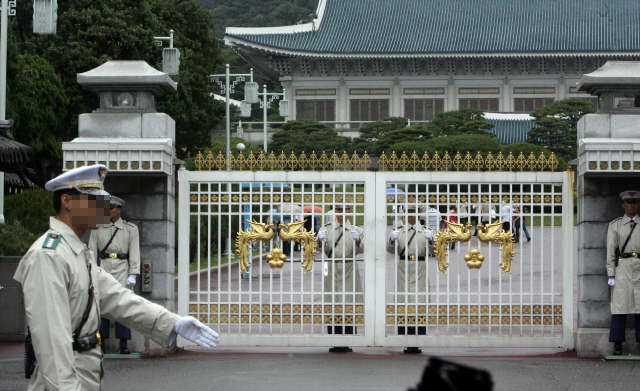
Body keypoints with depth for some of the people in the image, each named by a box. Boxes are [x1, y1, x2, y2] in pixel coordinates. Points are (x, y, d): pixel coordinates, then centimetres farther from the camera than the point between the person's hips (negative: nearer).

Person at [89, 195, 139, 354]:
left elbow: (134, 253, 5)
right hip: (103, 268, 1)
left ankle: (123, 344, -2)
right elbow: (92, 251, 11)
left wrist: (133, 275, -4)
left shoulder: (130, 229, 9)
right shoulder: (97, 229, 13)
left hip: (122, 269, -1)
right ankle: (101, 343, -1)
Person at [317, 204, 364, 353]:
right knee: (332, 304, -3)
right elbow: (323, 249, -1)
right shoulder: (327, 229, 12)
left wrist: (357, 241, -23)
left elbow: (361, 250, -2)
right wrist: (321, 240, -22)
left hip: (349, 269, -1)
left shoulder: (356, 230, 10)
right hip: (331, 269, 1)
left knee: (349, 303, -5)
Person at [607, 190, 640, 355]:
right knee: (620, 305, -4)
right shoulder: (615, 225, 9)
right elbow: (610, 251, 5)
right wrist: (611, 274, -2)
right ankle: (617, 345, -2)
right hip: (623, 267, -1)